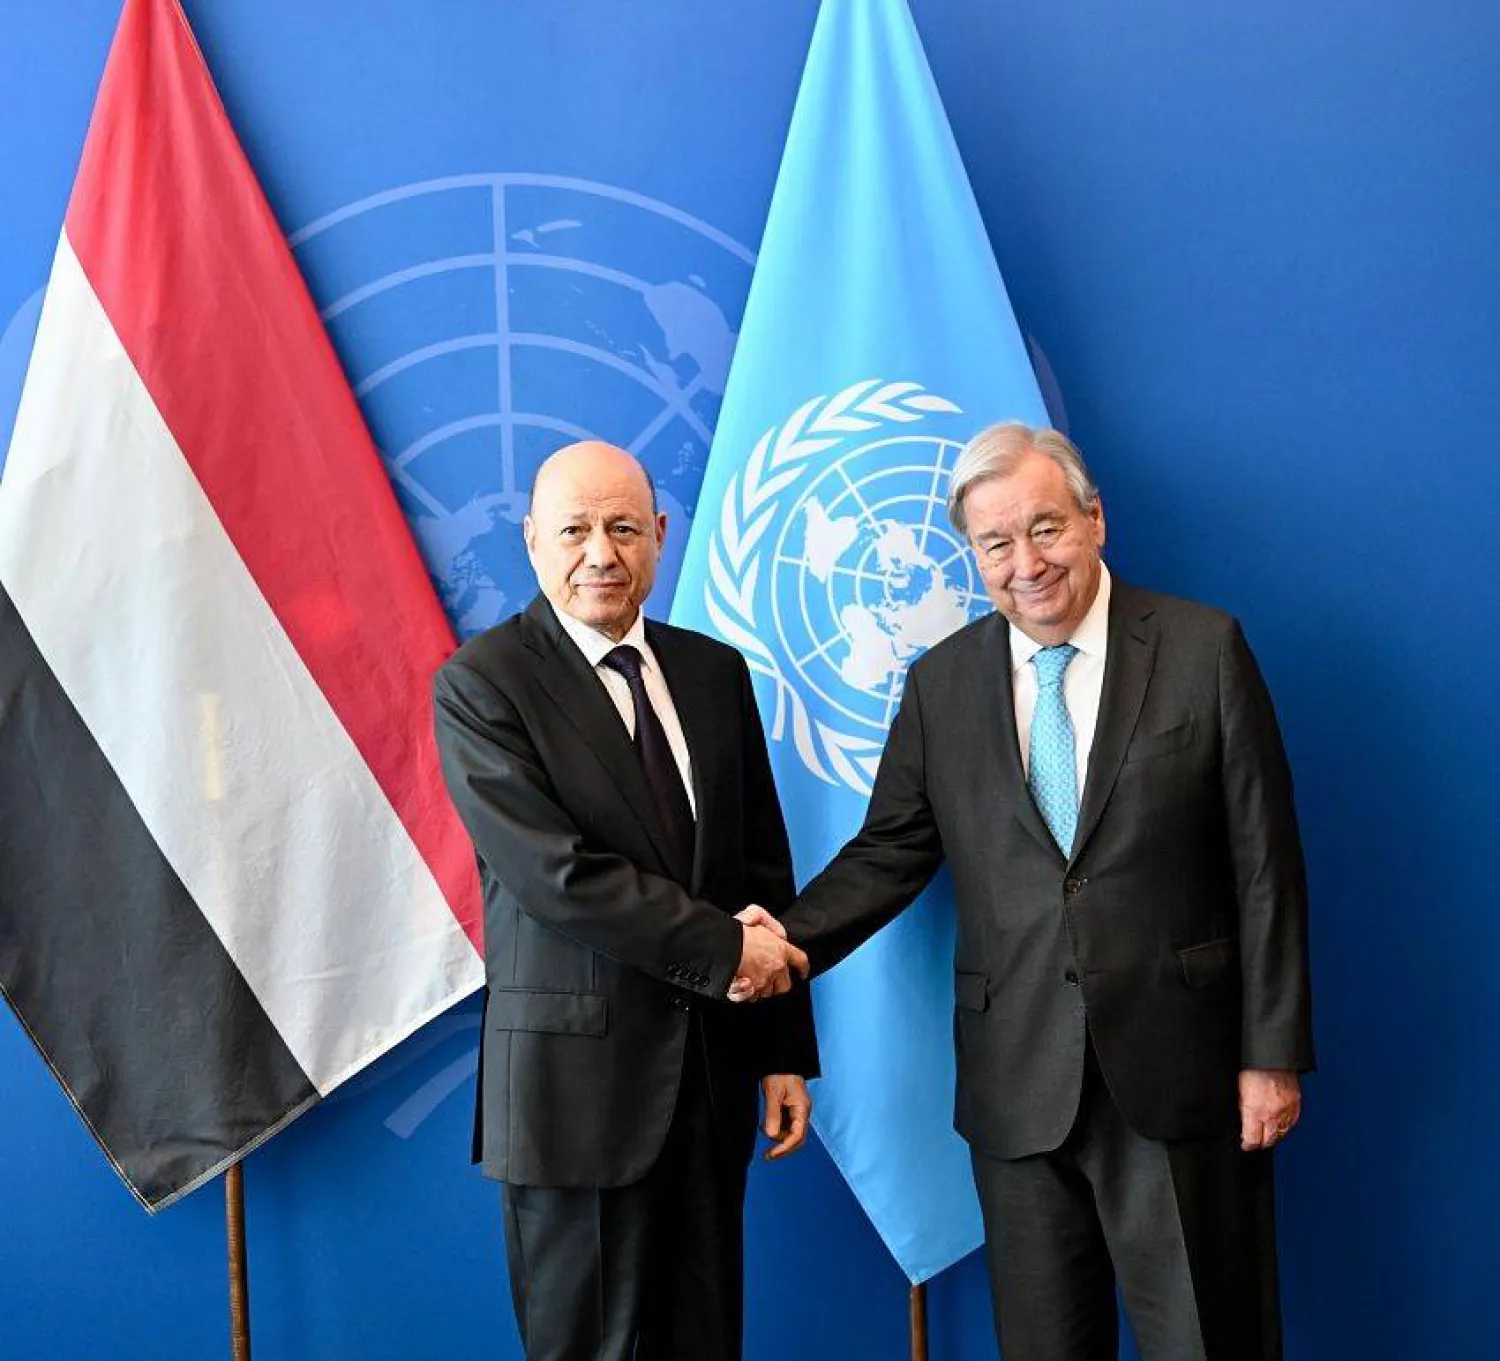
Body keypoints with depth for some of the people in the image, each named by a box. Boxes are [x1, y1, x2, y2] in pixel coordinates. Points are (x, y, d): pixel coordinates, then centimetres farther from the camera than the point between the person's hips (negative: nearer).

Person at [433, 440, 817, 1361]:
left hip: (714, 1069, 5)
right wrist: (723, 949, -14)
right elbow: (554, 872, -18)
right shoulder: (481, 684, -8)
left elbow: (764, 868, 9)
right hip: (579, 1076, -5)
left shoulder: (716, 673, 8)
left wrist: (785, 1050, 7)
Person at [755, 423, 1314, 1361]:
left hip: (1178, 1074, -2)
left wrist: (1273, 1052, -4)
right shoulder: (941, 684, 6)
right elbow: (889, 854, 7)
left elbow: (1265, 867, -2)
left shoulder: (1204, 649, -3)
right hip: (1021, 1087, 3)